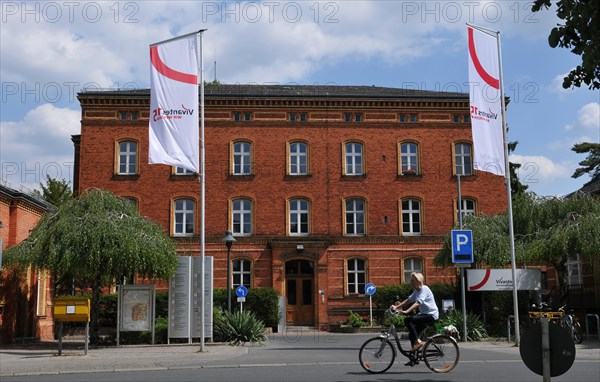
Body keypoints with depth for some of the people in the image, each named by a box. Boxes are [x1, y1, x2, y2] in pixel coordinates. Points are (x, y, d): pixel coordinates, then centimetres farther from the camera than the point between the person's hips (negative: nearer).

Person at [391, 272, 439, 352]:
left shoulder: (424, 289, -16)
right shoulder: (416, 291, 12)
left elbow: (418, 303, -29)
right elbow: (408, 300, 6)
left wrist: (406, 311, -41)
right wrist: (396, 307, -6)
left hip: (431, 315, -10)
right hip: (424, 314, 10)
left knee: (408, 320, -23)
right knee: (412, 335, 7)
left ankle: (418, 341, -17)